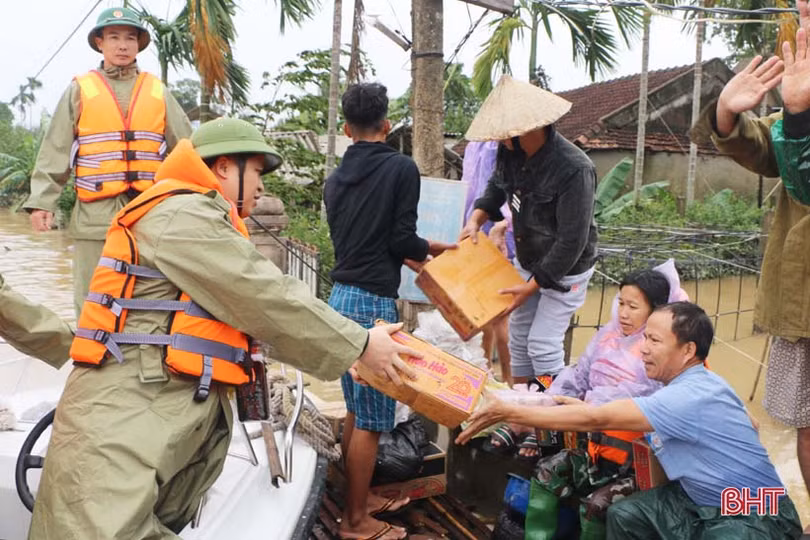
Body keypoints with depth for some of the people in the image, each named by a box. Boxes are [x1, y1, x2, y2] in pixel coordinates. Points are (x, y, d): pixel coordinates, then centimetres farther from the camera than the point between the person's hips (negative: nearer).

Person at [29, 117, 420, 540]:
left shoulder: (198, 221, 25)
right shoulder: (182, 214, -11)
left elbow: (253, 307, 21)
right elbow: (267, 301, -16)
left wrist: (346, 348, 16)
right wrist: (358, 345, -7)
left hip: (180, 420, 11)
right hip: (122, 417, -10)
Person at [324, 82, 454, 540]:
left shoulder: (336, 178, 13)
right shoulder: (402, 168, -7)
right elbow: (402, 239, -12)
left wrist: (426, 248, 27)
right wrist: (438, 252, 10)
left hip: (341, 297, 8)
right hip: (373, 301, -8)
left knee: (355, 409, 18)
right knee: (372, 416, 2)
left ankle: (361, 498, 31)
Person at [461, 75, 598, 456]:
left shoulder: (574, 169, -32)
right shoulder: (511, 152, -9)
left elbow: (571, 242, -28)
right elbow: (496, 189, 12)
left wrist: (533, 286, -23)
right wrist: (476, 220, -7)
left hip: (565, 271, -7)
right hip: (528, 262, 8)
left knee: (543, 344, -10)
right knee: (518, 342, 11)